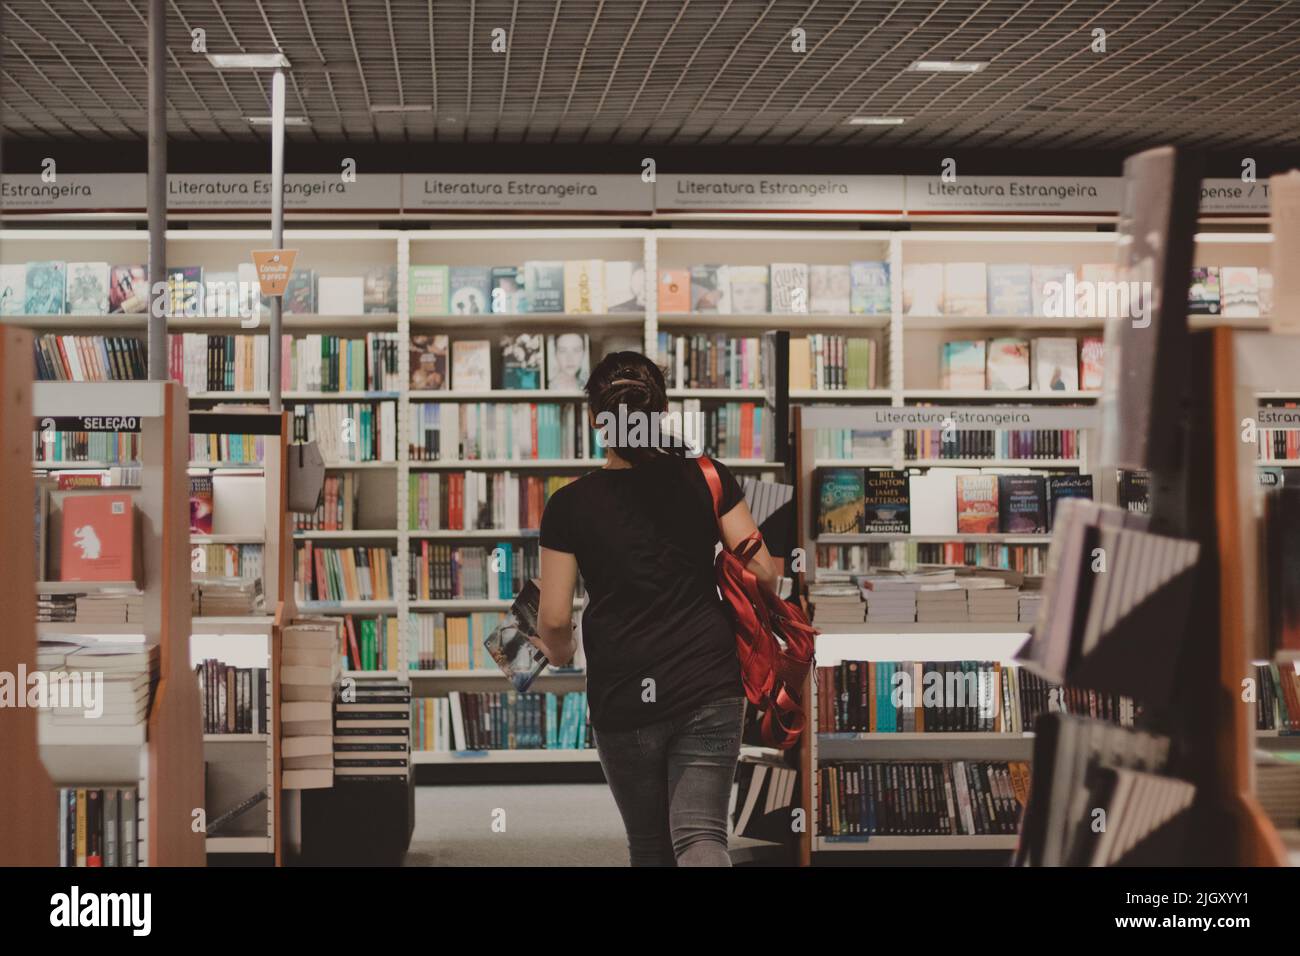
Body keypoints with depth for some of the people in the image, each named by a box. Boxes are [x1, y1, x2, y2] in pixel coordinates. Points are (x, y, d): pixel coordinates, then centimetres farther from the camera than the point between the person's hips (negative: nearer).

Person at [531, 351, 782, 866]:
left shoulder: (571, 505, -4)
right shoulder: (707, 478, -1)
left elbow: (554, 619, -4)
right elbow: (762, 572, -2)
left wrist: (558, 651, 19)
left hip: (624, 700, 0)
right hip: (708, 688, 0)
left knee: (650, 846, 16)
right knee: (701, 833, -3)